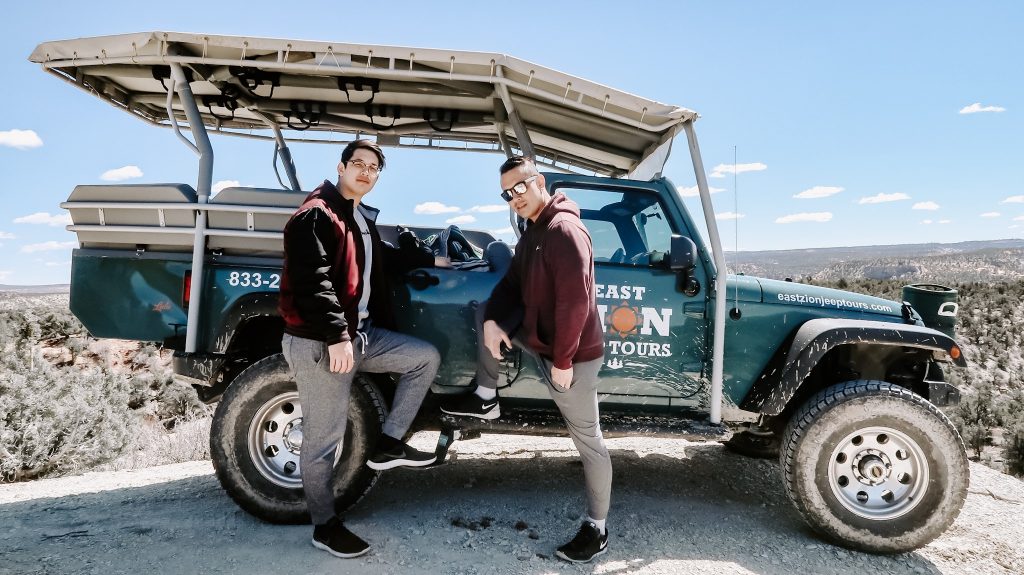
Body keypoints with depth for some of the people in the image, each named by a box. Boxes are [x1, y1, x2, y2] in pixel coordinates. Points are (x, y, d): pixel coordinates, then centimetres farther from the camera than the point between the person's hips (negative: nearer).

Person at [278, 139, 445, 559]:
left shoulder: (362, 219, 18)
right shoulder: (316, 215, -13)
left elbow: (384, 257, 33)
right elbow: (312, 282, -23)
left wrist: (431, 260, 31)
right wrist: (336, 338, -27)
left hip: (362, 334, 9)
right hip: (319, 342, -9)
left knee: (426, 358, 11)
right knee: (324, 439, 0)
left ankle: (388, 444, 14)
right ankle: (325, 526, 18)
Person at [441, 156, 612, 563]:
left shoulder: (564, 229, -21)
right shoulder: (532, 233, 11)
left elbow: (575, 300, -26)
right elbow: (512, 285, 14)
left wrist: (562, 360, -23)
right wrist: (492, 319, -5)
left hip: (571, 354, -9)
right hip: (542, 339, 9)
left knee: (588, 442, 2)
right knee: (485, 313, 12)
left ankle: (596, 530, 18)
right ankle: (486, 399, 18)